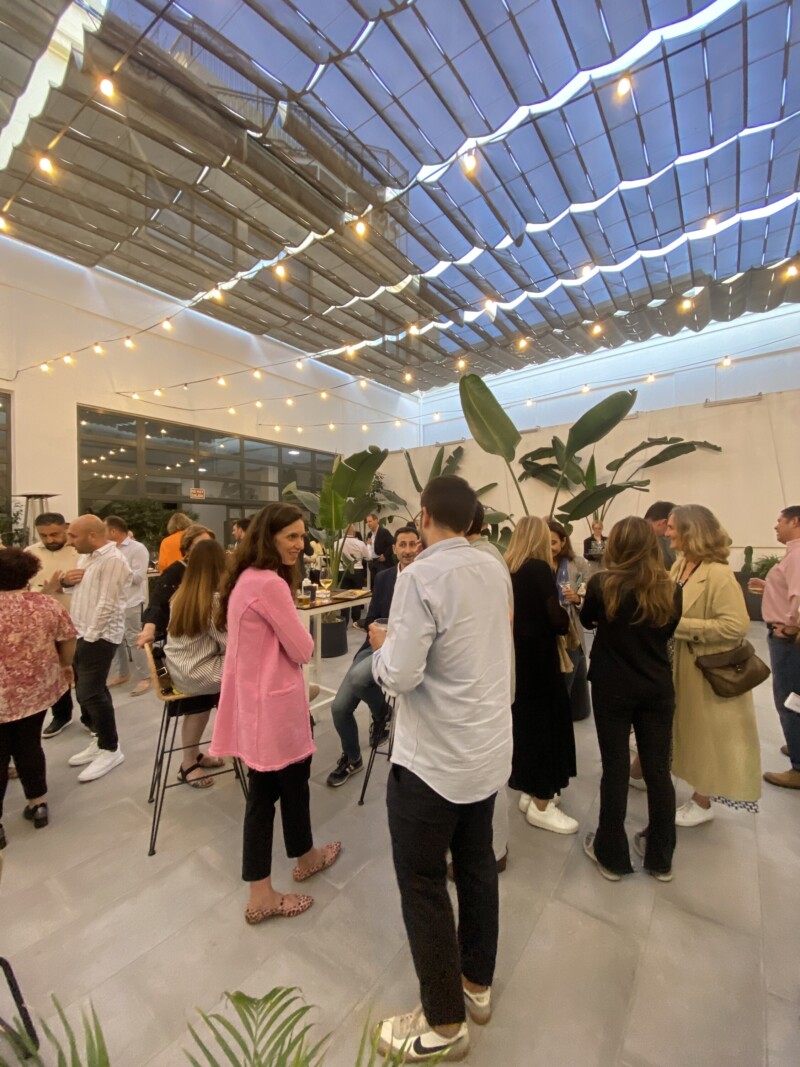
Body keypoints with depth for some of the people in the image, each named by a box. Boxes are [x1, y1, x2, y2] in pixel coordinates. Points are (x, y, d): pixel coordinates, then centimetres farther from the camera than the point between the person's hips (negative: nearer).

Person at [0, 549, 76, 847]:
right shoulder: (48, 604, -6)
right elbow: (68, 642, 0)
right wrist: (65, 667, 17)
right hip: (36, 690, 3)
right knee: (29, 745, 19)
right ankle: (38, 805, 30)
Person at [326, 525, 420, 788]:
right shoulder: (383, 577, 9)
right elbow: (370, 619, 12)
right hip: (377, 645, 6)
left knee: (357, 676, -32)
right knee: (339, 707, 2)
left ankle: (382, 714, 2)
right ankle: (352, 758, 32)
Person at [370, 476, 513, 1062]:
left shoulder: (421, 577, -22)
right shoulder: (492, 570, 1)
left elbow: (399, 677, -24)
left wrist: (382, 643, -4)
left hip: (434, 758, -7)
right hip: (489, 748, 8)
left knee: (422, 885, 15)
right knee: (477, 865, 25)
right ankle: (478, 983, 47)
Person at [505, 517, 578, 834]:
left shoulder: (507, 569, 2)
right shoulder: (539, 569, -17)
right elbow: (557, 620, -17)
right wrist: (565, 615, 2)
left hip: (516, 655, 7)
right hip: (537, 657, -7)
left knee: (523, 720, 17)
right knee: (545, 721, 7)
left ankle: (530, 792, 33)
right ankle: (540, 805, 19)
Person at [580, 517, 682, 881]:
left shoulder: (602, 584, -14)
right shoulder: (670, 590, -5)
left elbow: (587, 621, 5)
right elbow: (667, 632, 11)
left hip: (612, 688, -3)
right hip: (658, 688, 3)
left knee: (615, 768, 9)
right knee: (658, 769, 15)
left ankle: (612, 855, 24)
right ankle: (660, 857, 32)